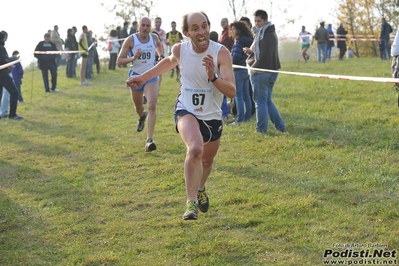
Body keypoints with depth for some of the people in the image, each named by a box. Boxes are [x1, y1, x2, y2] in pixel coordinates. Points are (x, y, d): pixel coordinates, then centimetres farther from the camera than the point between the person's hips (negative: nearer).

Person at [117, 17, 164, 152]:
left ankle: (149, 140, -24)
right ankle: (142, 117, 60)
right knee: (138, 107, 19)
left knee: (152, 106, -21)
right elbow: (119, 61, -14)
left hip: (151, 76, 0)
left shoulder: (154, 37, -4)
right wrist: (132, 58, -29)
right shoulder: (130, 40, -13)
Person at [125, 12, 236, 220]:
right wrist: (144, 77, 18)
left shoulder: (221, 53, -20)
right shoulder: (180, 50, -11)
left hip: (213, 117, 1)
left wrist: (213, 77, -41)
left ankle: (200, 190, 55)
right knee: (195, 149, -32)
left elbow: (232, 92, -25)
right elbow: (170, 61, 16)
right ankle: (191, 203, -24)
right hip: (186, 111, -1)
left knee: (207, 161, 21)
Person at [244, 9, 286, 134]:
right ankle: (280, 126, 15)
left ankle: (261, 129, 6)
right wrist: (251, 51, 5)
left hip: (261, 72, -10)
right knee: (268, 100, 16)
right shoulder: (271, 33, 15)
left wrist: (251, 65, -10)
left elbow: (264, 57, -22)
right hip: (271, 71, 10)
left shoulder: (265, 35, -16)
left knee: (261, 101, -1)